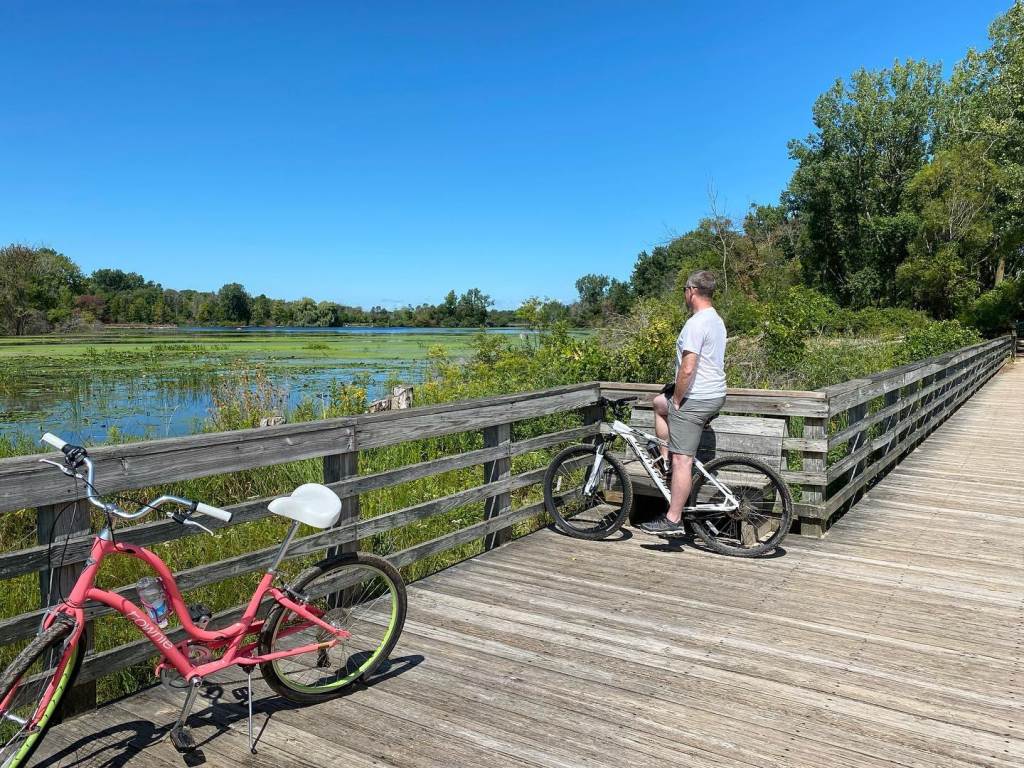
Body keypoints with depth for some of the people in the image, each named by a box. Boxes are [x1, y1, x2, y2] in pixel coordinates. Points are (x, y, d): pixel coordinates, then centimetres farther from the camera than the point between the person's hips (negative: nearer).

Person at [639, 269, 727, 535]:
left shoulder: (696, 323, -19)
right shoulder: (716, 320, 13)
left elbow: (688, 369, -26)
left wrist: (677, 401, -11)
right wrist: (673, 398, 19)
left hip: (695, 399, -10)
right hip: (715, 394, 10)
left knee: (682, 460, -6)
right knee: (659, 403, 29)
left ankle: (673, 520, -1)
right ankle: (667, 462, 25)